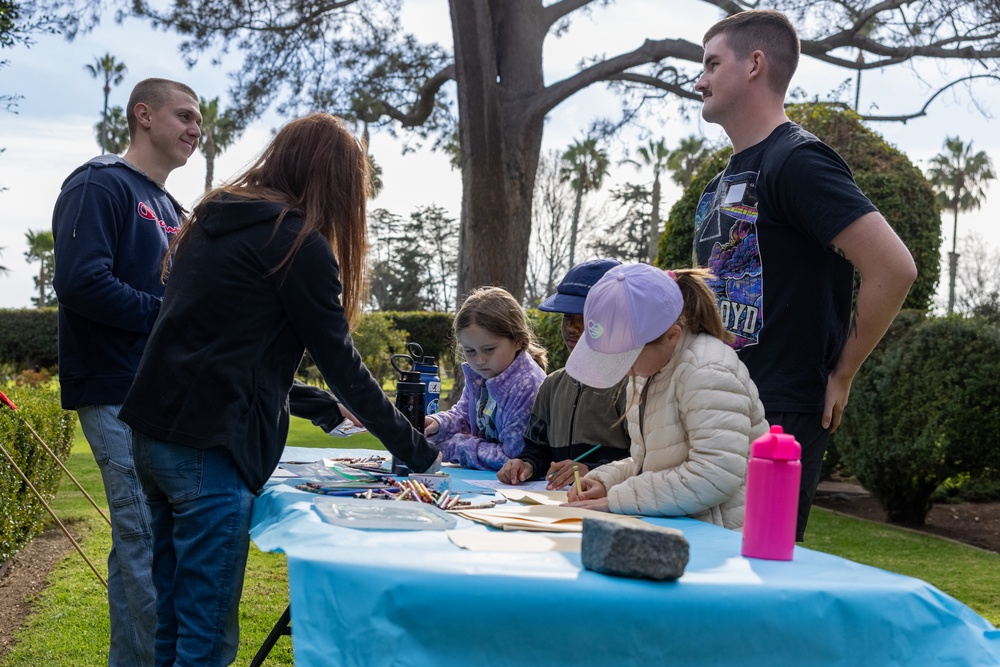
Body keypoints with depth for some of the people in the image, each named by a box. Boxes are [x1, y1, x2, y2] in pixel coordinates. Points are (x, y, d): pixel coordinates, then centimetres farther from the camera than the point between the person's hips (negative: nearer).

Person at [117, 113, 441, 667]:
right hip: (210, 448, -9)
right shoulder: (298, 242, -10)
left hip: (153, 430, 9)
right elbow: (342, 364, -8)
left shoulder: (212, 220, 15)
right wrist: (417, 451, 2)